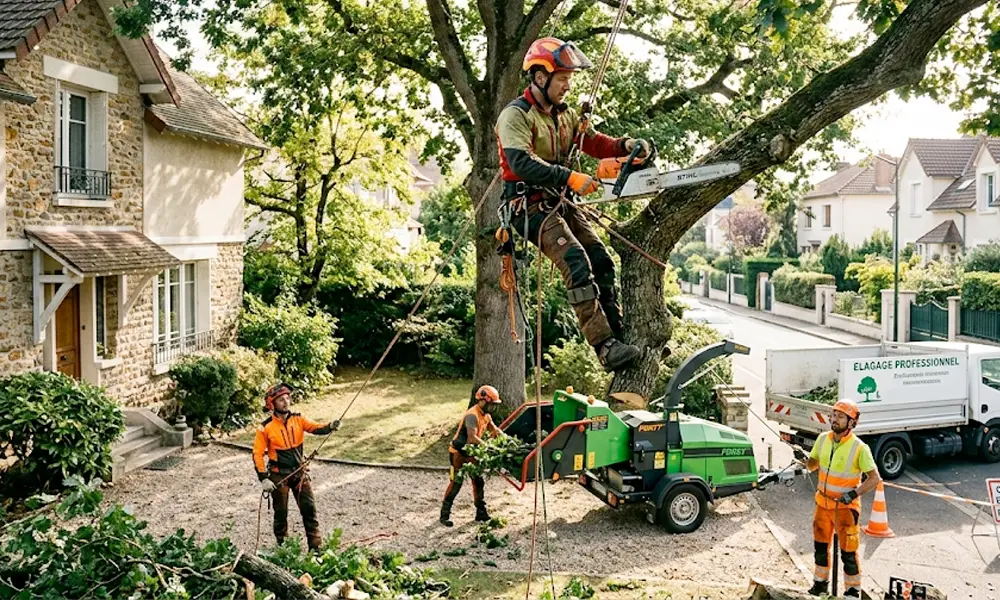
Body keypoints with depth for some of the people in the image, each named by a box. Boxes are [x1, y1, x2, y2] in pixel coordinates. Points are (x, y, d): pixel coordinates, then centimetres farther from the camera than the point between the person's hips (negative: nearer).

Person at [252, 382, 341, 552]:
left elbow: (315, 428, -15)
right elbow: (258, 454, -8)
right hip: (279, 476, -3)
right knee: (281, 512, 10)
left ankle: (316, 546, 9)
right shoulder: (266, 427, -11)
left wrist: (330, 426, -37)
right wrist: (263, 478, -14)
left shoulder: (297, 419, -2)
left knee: (309, 508, 1)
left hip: (299, 472, 3)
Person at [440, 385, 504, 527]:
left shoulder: (486, 415, 4)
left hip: (471, 453, 9)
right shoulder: (472, 415, -27)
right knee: (456, 483, -6)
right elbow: (473, 437, -37)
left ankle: (481, 513, 19)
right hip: (458, 453, -9)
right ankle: (444, 515, 3)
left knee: (478, 481, 9)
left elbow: (494, 429, 14)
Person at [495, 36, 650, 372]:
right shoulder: (515, 115, -13)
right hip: (530, 206, -9)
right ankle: (605, 346, -24)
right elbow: (521, 162, -27)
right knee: (578, 266, -23)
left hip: (559, 203, 9)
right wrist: (571, 178, -34)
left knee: (602, 263, 0)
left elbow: (593, 142, 13)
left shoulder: (564, 114, 15)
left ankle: (617, 336, 7)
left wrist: (624, 146, -8)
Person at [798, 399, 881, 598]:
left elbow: (874, 478, -15)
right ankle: (821, 583, 35)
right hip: (823, 503, 5)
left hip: (845, 506, -5)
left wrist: (854, 494, -25)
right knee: (820, 546, 17)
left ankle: (853, 591, 19)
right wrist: (803, 459, -12)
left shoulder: (859, 448, -18)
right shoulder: (823, 439, -2)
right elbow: (813, 464, 10)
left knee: (848, 552, 2)